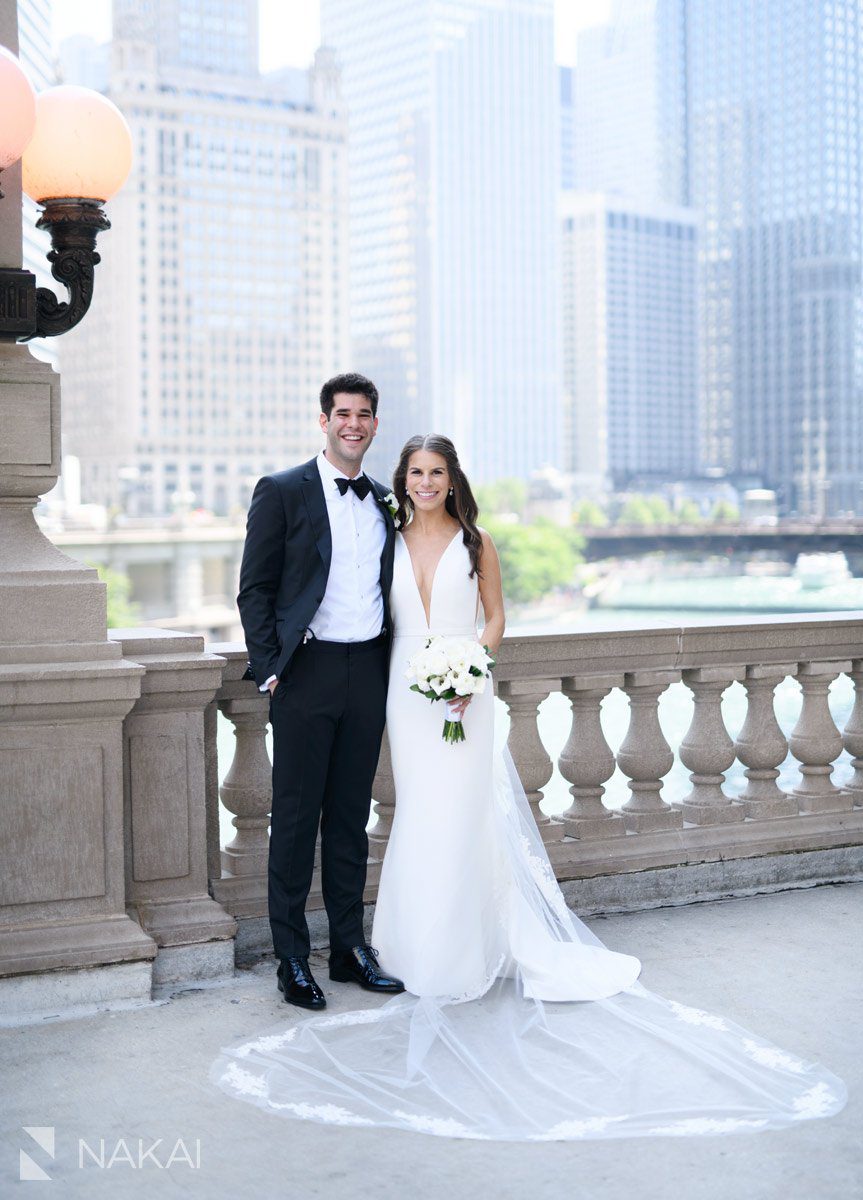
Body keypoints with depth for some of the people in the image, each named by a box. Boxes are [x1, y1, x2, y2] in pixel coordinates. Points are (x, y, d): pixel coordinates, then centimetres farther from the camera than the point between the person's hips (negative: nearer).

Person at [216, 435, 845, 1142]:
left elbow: (495, 617, 3)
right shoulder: (392, 542, 8)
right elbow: (383, 617, 12)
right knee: (421, 816, 7)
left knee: (460, 816, -5)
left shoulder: (475, 543, 2)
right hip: (407, 690, 2)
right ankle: (426, 948, 18)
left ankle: (463, 951, 6)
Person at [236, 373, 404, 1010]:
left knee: (352, 815, 12)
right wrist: (269, 666, -10)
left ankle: (351, 945, 21)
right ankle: (292, 958, 10)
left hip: (369, 672, 4)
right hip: (307, 671, -4)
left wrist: (392, 664, 9)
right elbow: (255, 589, -4)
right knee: (296, 818, 1)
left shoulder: (385, 503, 13)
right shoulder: (282, 491, -2)